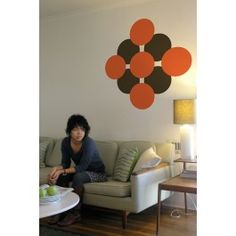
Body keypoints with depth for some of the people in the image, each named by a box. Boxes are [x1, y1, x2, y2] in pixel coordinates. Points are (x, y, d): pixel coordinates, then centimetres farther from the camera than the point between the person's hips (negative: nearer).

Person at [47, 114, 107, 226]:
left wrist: (62, 171, -37)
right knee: (60, 176, -18)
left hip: (97, 172, -6)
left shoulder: (89, 143, -29)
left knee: (78, 177, -33)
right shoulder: (65, 142, -11)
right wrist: (56, 168, -29)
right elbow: (65, 163, -8)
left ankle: (75, 213, -20)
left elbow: (82, 167, -30)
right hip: (81, 171, 6)